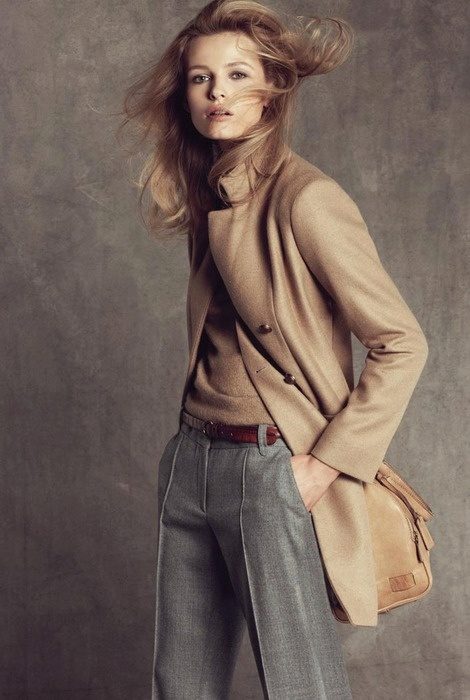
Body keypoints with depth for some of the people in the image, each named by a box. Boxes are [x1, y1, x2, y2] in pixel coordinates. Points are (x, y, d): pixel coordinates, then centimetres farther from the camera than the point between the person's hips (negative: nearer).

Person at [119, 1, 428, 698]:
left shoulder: (306, 197, -13)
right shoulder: (207, 200, 10)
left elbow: (401, 342, -13)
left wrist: (329, 459, -13)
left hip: (273, 472, -7)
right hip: (191, 461, 7)